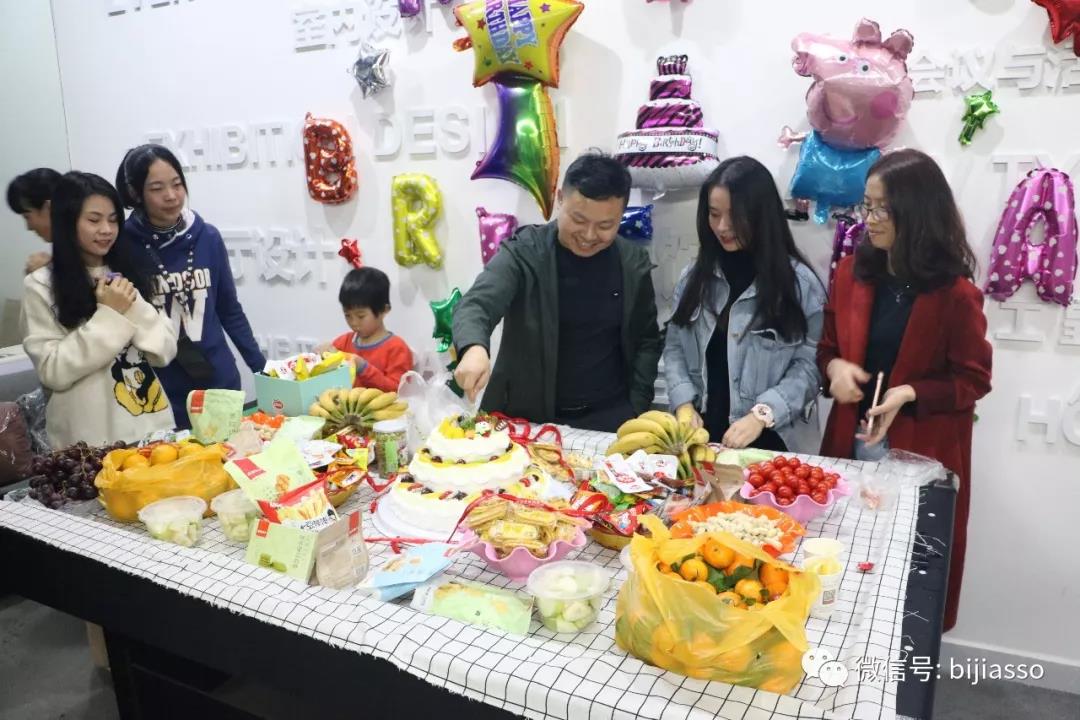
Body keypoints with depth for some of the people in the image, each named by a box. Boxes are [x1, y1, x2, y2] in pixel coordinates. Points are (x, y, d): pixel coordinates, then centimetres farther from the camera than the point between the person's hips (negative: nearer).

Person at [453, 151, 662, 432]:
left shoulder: (633, 263, 0)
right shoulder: (524, 251, -9)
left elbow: (647, 339, 9)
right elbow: (476, 305, -20)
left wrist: (636, 408, 0)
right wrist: (475, 348, -41)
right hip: (527, 414, -1)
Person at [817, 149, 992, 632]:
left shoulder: (954, 293, -11)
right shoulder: (851, 272, 1)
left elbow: (974, 379, -6)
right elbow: (827, 346, 11)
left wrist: (909, 394, -20)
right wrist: (834, 367, -11)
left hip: (920, 452, -4)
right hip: (851, 441, 4)